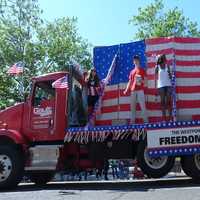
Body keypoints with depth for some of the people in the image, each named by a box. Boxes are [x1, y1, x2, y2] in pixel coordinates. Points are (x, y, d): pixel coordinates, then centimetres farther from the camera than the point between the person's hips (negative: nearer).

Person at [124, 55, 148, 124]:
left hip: (140, 90, -4)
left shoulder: (142, 70, 9)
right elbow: (130, 82, 18)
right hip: (133, 90, 4)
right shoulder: (132, 72, 20)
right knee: (132, 106, 4)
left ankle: (146, 120, -7)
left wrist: (141, 80, -18)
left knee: (142, 105, -9)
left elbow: (145, 80, 4)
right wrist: (126, 90, 7)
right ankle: (132, 121, 8)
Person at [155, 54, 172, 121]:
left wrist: (169, 74, -11)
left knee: (169, 101, -2)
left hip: (168, 85, 2)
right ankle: (164, 118, 3)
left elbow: (170, 76, 12)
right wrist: (156, 87, -3)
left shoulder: (167, 66, 9)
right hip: (161, 86, -2)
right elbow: (156, 77, 2)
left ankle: (170, 117, 0)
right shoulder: (157, 67, 1)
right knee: (163, 102, 0)